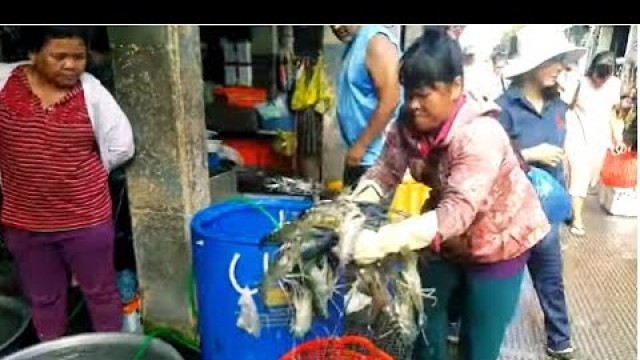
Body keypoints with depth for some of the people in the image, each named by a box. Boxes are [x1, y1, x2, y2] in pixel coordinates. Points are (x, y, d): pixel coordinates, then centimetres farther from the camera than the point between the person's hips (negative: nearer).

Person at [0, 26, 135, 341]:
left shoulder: (91, 92, -9)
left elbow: (121, 147, -5)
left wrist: (85, 173, 0)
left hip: (86, 219, -2)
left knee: (100, 292, 15)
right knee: (43, 300, 20)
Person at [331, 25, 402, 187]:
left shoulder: (376, 41, -14)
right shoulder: (354, 43, 14)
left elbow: (390, 100, -22)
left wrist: (360, 145, -18)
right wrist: (356, 147, 13)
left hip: (376, 157, -9)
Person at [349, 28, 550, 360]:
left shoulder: (480, 135, -34)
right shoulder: (409, 122, -14)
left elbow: (458, 212, -42)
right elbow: (386, 169, -11)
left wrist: (384, 240, -52)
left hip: (495, 243, -5)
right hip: (445, 240, 6)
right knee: (426, 310, 19)